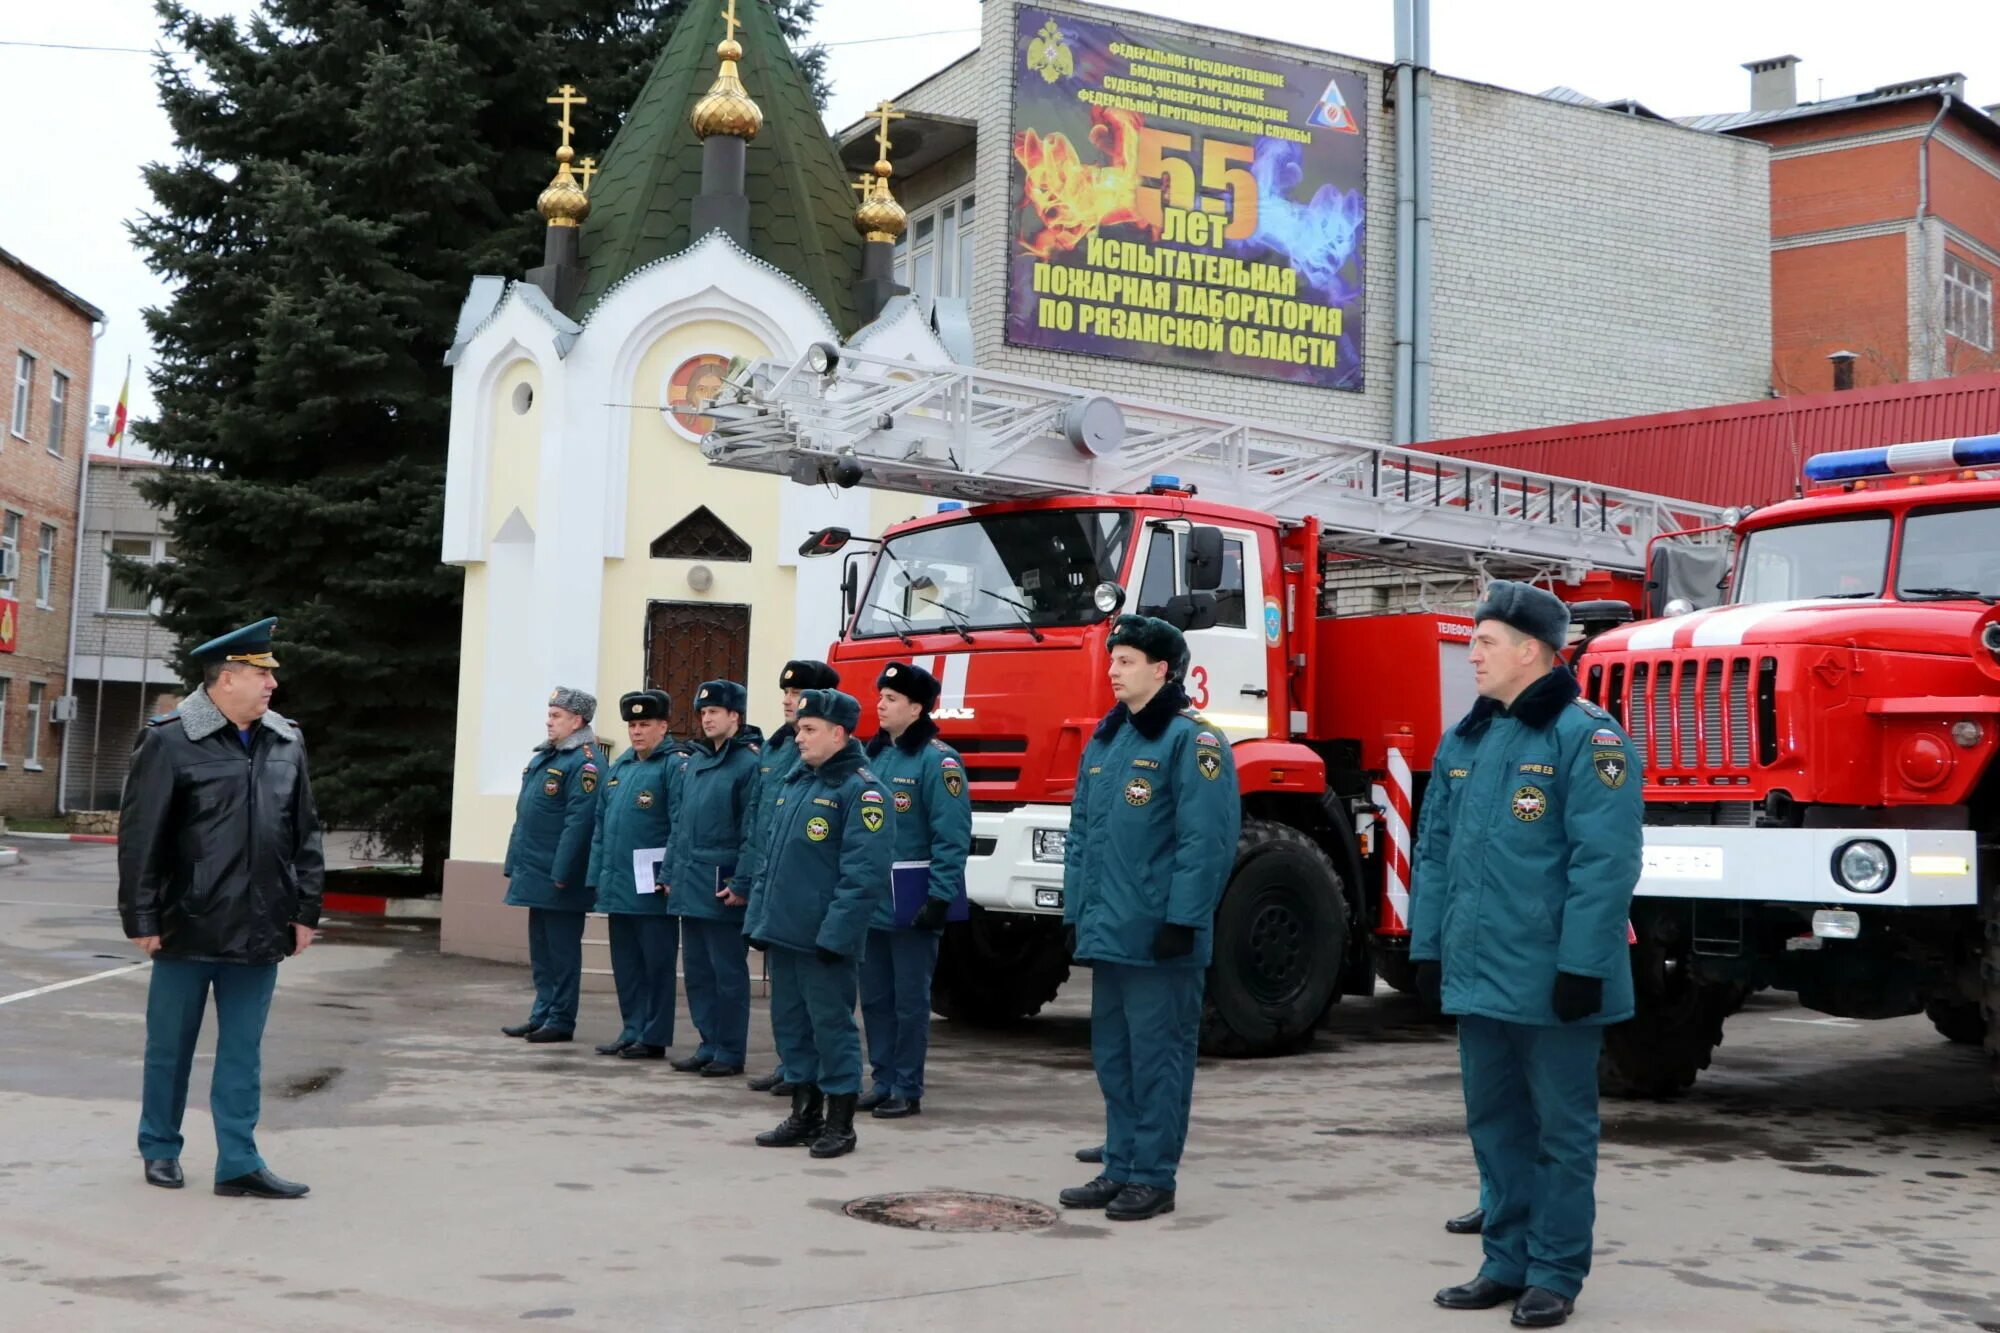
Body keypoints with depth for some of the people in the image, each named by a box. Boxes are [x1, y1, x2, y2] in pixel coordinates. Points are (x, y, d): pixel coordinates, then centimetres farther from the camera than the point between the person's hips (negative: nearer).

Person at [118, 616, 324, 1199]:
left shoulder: (287, 743, 6)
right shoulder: (170, 740, -10)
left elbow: (305, 834, 10)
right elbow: (140, 836, -9)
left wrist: (305, 910, 7)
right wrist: (141, 919, -10)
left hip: (259, 931, 4)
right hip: (188, 927, -4)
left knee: (242, 1054, 8)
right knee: (170, 1047, 12)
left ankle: (238, 1163, 14)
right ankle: (160, 1149, 29)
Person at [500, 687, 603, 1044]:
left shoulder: (584, 764, -15)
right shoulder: (542, 758, 15)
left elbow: (579, 822, -20)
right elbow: (524, 814, 19)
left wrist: (561, 873, -22)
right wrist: (515, 863, 16)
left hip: (559, 877, -9)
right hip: (536, 874, 9)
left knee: (561, 950, 0)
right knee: (540, 948, 14)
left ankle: (561, 1020, 7)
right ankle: (542, 1014, 22)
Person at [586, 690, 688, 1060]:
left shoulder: (676, 765, -8)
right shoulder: (619, 766, 16)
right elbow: (601, 825, 18)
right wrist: (597, 875, 13)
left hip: (651, 888, -8)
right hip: (618, 886, 8)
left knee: (656, 963, 0)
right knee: (625, 963, 13)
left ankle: (654, 1037, 6)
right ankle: (632, 1030, 22)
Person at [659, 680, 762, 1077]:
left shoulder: (749, 763, -10)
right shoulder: (695, 761, 14)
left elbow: (753, 831, -14)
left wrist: (742, 884, -17)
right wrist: (670, 872, 14)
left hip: (722, 888, -8)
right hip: (690, 886, 8)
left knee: (728, 972, 0)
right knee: (696, 970, 12)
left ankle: (729, 1052, 8)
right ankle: (708, 1046, 21)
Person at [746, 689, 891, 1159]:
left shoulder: (861, 789, -12)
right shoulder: (794, 782, 15)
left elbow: (865, 871, -18)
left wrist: (836, 932, -22)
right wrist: (760, 916, 15)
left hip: (825, 938, -8)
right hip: (782, 931, 8)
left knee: (831, 1023, -1)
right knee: (790, 1022, 13)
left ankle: (839, 1123, 10)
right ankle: (804, 1114, 25)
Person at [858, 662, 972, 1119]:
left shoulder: (937, 759, -11)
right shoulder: (873, 755, 12)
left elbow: (952, 835, -16)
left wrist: (939, 898, -20)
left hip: (911, 903, -7)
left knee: (909, 1000, 1)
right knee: (874, 997, 12)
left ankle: (907, 1090, 10)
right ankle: (882, 1081, 22)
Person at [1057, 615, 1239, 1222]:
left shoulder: (1191, 740, -10)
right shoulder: (1104, 740, 15)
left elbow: (1207, 838, -16)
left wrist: (1182, 919, -19)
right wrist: (1075, 910, 14)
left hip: (1158, 937, -8)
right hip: (1106, 933, 8)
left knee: (1156, 1057, 0)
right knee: (1112, 1055, 14)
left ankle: (1152, 1178, 9)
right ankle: (1119, 1170, 24)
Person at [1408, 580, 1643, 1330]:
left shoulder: (1585, 736, -12)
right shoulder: (1464, 741, 12)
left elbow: (1605, 862, -17)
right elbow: (1435, 850, 15)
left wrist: (1583, 967, -20)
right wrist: (1428, 947, 11)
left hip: (1551, 981, -7)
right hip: (1479, 975, 7)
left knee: (1560, 1129, 5)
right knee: (1494, 1122, 14)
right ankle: (1507, 1262, 26)